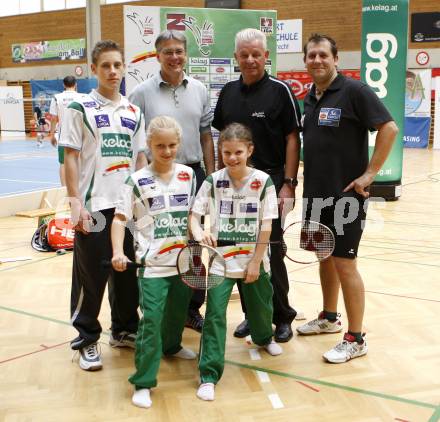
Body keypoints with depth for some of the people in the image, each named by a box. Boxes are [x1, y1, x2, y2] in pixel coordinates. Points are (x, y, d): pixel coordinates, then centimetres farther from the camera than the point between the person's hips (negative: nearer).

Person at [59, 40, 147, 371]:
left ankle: (125, 329, 30)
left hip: (129, 205, 4)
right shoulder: (80, 108, -2)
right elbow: (71, 157, -4)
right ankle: (87, 339, 16)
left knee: (127, 272, 13)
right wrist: (76, 202, -11)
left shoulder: (133, 112, 11)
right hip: (94, 206, -4)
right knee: (91, 276, 2)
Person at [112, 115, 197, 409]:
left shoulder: (188, 175, 4)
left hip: (184, 260, 4)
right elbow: (120, 219, -6)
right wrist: (118, 252, -18)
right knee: (151, 321, -9)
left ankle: (172, 346, 50)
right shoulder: (137, 181, -7)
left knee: (178, 311, 20)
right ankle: (143, 383, -1)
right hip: (152, 265, -4)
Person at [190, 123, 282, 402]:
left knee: (260, 306, 19)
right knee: (215, 314, -8)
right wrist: (199, 233, -26)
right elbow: (194, 214, -3)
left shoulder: (263, 181, -6)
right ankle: (209, 374, -1)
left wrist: (255, 262, -8)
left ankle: (264, 337, 53)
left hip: (253, 261, 1)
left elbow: (266, 226, -6)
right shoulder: (213, 181, -4)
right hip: (220, 260, -1)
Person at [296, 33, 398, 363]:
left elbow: (389, 128, -15)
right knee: (324, 257, 18)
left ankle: (355, 339, 7)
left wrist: (370, 174, -16)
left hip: (345, 194, -7)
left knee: (344, 263, -5)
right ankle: (329, 318, 35)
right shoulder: (308, 99, 11)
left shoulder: (354, 90, -11)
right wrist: (293, 181, 12)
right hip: (315, 193, 7)